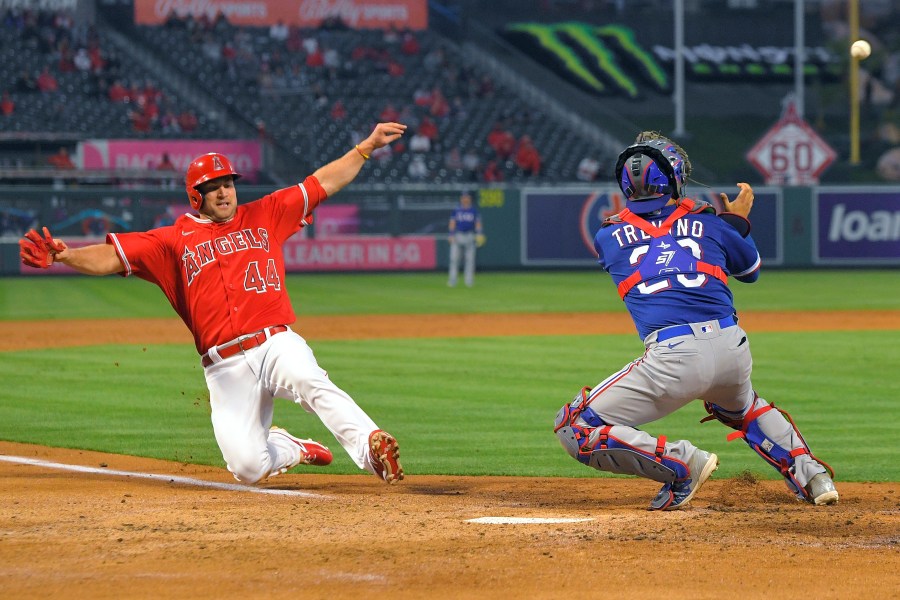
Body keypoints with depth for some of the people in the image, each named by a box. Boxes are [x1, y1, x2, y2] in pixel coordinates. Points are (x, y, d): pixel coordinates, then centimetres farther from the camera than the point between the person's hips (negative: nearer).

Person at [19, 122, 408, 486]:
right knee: (248, 467, -6)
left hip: (277, 345, 0)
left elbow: (324, 182, 16)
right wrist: (63, 256, -16)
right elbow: (111, 257, 1)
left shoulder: (263, 216, 14)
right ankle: (293, 450, 27)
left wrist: (367, 146, 11)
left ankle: (372, 448, -46)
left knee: (314, 386, -35)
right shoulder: (174, 240, 10)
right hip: (225, 366, 0)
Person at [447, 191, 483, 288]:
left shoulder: (474, 211, 8)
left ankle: (469, 280, 4)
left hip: (470, 236, 0)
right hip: (458, 236, 0)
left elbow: (478, 223, 6)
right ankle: (452, 280, -3)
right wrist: (451, 235, -5)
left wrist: (479, 234, -9)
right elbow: (452, 223, 7)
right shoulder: (456, 210, 8)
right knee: (454, 259, -5)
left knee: (470, 259, -1)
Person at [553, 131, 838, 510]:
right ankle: (811, 476, 25)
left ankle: (682, 464, -11)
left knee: (575, 429, 2)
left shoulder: (609, 237, 11)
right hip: (733, 348, 4)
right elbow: (751, 270, 32)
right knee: (738, 405, 40)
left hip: (672, 357, -4)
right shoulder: (707, 223, 14)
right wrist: (737, 219, 48)